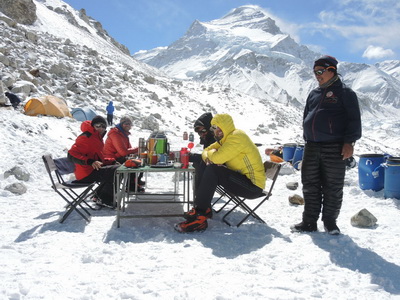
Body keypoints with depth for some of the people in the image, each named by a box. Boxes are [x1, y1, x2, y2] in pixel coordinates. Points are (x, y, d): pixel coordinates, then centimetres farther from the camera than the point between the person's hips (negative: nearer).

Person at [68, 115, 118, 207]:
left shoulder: (97, 137, 18)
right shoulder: (86, 137, -14)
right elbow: (72, 155, -22)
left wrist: (112, 161, 9)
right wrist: (90, 162, -33)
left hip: (93, 169, 10)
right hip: (87, 174, -10)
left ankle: (100, 196, 20)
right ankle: (104, 199, -6)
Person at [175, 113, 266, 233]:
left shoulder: (237, 137, -18)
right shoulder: (225, 138, 13)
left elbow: (217, 158, -27)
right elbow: (206, 151, 15)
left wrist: (212, 153, -3)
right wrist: (208, 158, -9)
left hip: (253, 186, -10)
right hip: (242, 177, 10)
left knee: (212, 170, -24)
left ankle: (200, 214, -21)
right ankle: (204, 208, 1)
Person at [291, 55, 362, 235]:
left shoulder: (344, 92, 1)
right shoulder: (314, 94, 18)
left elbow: (354, 119, -5)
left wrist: (349, 142, -12)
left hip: (334, 149, -6)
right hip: (311, 148, 6)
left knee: (333, 188, 2)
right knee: (310, 186, 7)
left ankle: (330, 221, 16)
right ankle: (309, 221, 16)